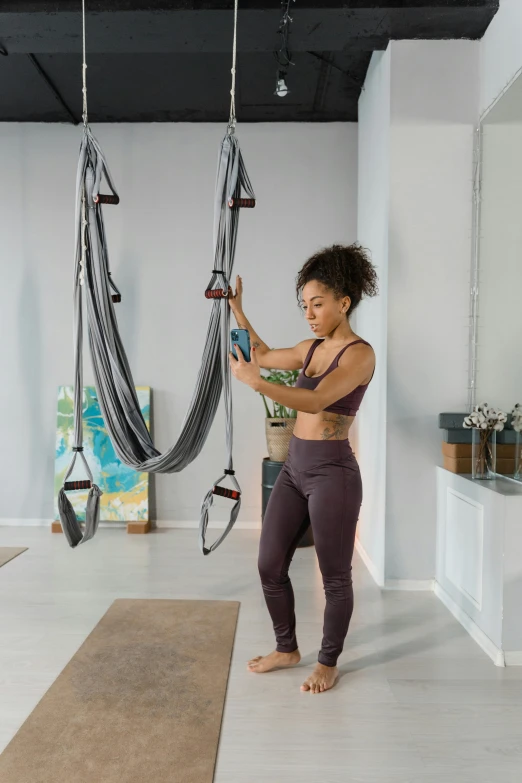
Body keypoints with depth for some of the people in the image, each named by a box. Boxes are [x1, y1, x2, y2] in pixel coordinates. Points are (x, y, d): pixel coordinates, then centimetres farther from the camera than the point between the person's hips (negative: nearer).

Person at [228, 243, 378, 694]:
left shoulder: (360, 353, -12)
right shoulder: (312, 348, 11)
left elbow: (316, 401, -26)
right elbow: (264, 356, 24)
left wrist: (254, 382, -33)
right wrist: (237, 310, 18)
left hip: (332, 471, -8)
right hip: (295, 467, 8)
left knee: (335, 575, 8)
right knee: (270, 565, 12)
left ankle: (329, 663, 29)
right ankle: (287, 648, 33)